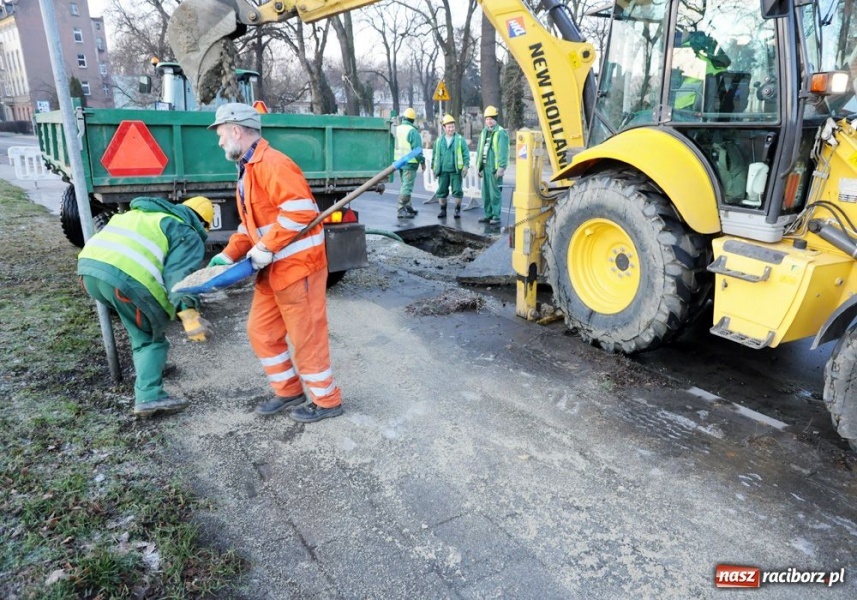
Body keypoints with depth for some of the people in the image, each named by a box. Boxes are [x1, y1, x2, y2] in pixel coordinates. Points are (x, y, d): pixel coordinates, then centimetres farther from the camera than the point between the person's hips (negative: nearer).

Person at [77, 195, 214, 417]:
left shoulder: (141, 213, 34)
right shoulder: (188, 234, 10)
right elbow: (179, 273, -7)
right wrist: (189, 312, -18)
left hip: (88, 265, 8)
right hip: (125, 276, -7)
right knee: (151, 337, 8)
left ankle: (151, 364, 37)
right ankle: (149, 397, 0)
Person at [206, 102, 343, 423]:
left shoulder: (272, 163, -16)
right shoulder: (248, 169, 17)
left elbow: (300, 209, -27)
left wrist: (266, 248, -22)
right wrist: (229, 253, 7)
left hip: (298, 265, -10)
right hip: (273, 270, 10)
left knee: (306, 335, 1)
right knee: (261, 331, 16)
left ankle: (327, 400, 18)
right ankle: (289, 390, 31)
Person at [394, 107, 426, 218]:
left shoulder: (397, 129, 9)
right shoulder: (412, 131, -13)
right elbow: (417, 149, -15)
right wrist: (422, 161, -5)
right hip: (409, 162, -8)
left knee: (405, 185, 19)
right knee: (407, 186, -6)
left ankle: (408, 207, 25)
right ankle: (401, 210, -8)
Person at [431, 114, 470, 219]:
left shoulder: (460, 139, 2)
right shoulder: (439, 141, 11)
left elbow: (466, 154, -1)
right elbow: (434, 155, 17)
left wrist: (466, 165, -10)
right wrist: (433, 167, 14)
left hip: (456, 170, -3)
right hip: (443, 171, 3)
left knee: (457, 191, -2)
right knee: (441, 191, 4)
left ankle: (457, 210, 8)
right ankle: (443, 210, 15)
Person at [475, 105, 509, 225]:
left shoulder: (500, 133, -8)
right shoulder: (484, 132, 16)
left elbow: (503, 152, -14)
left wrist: (501, 168, -19)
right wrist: (479, 166, 17)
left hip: (495, 168, -8)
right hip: (485, 167, 8)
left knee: (495, 193, -7)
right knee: (486, 192, 12)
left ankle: (496, 216, -1)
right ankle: (488, 215, 21)